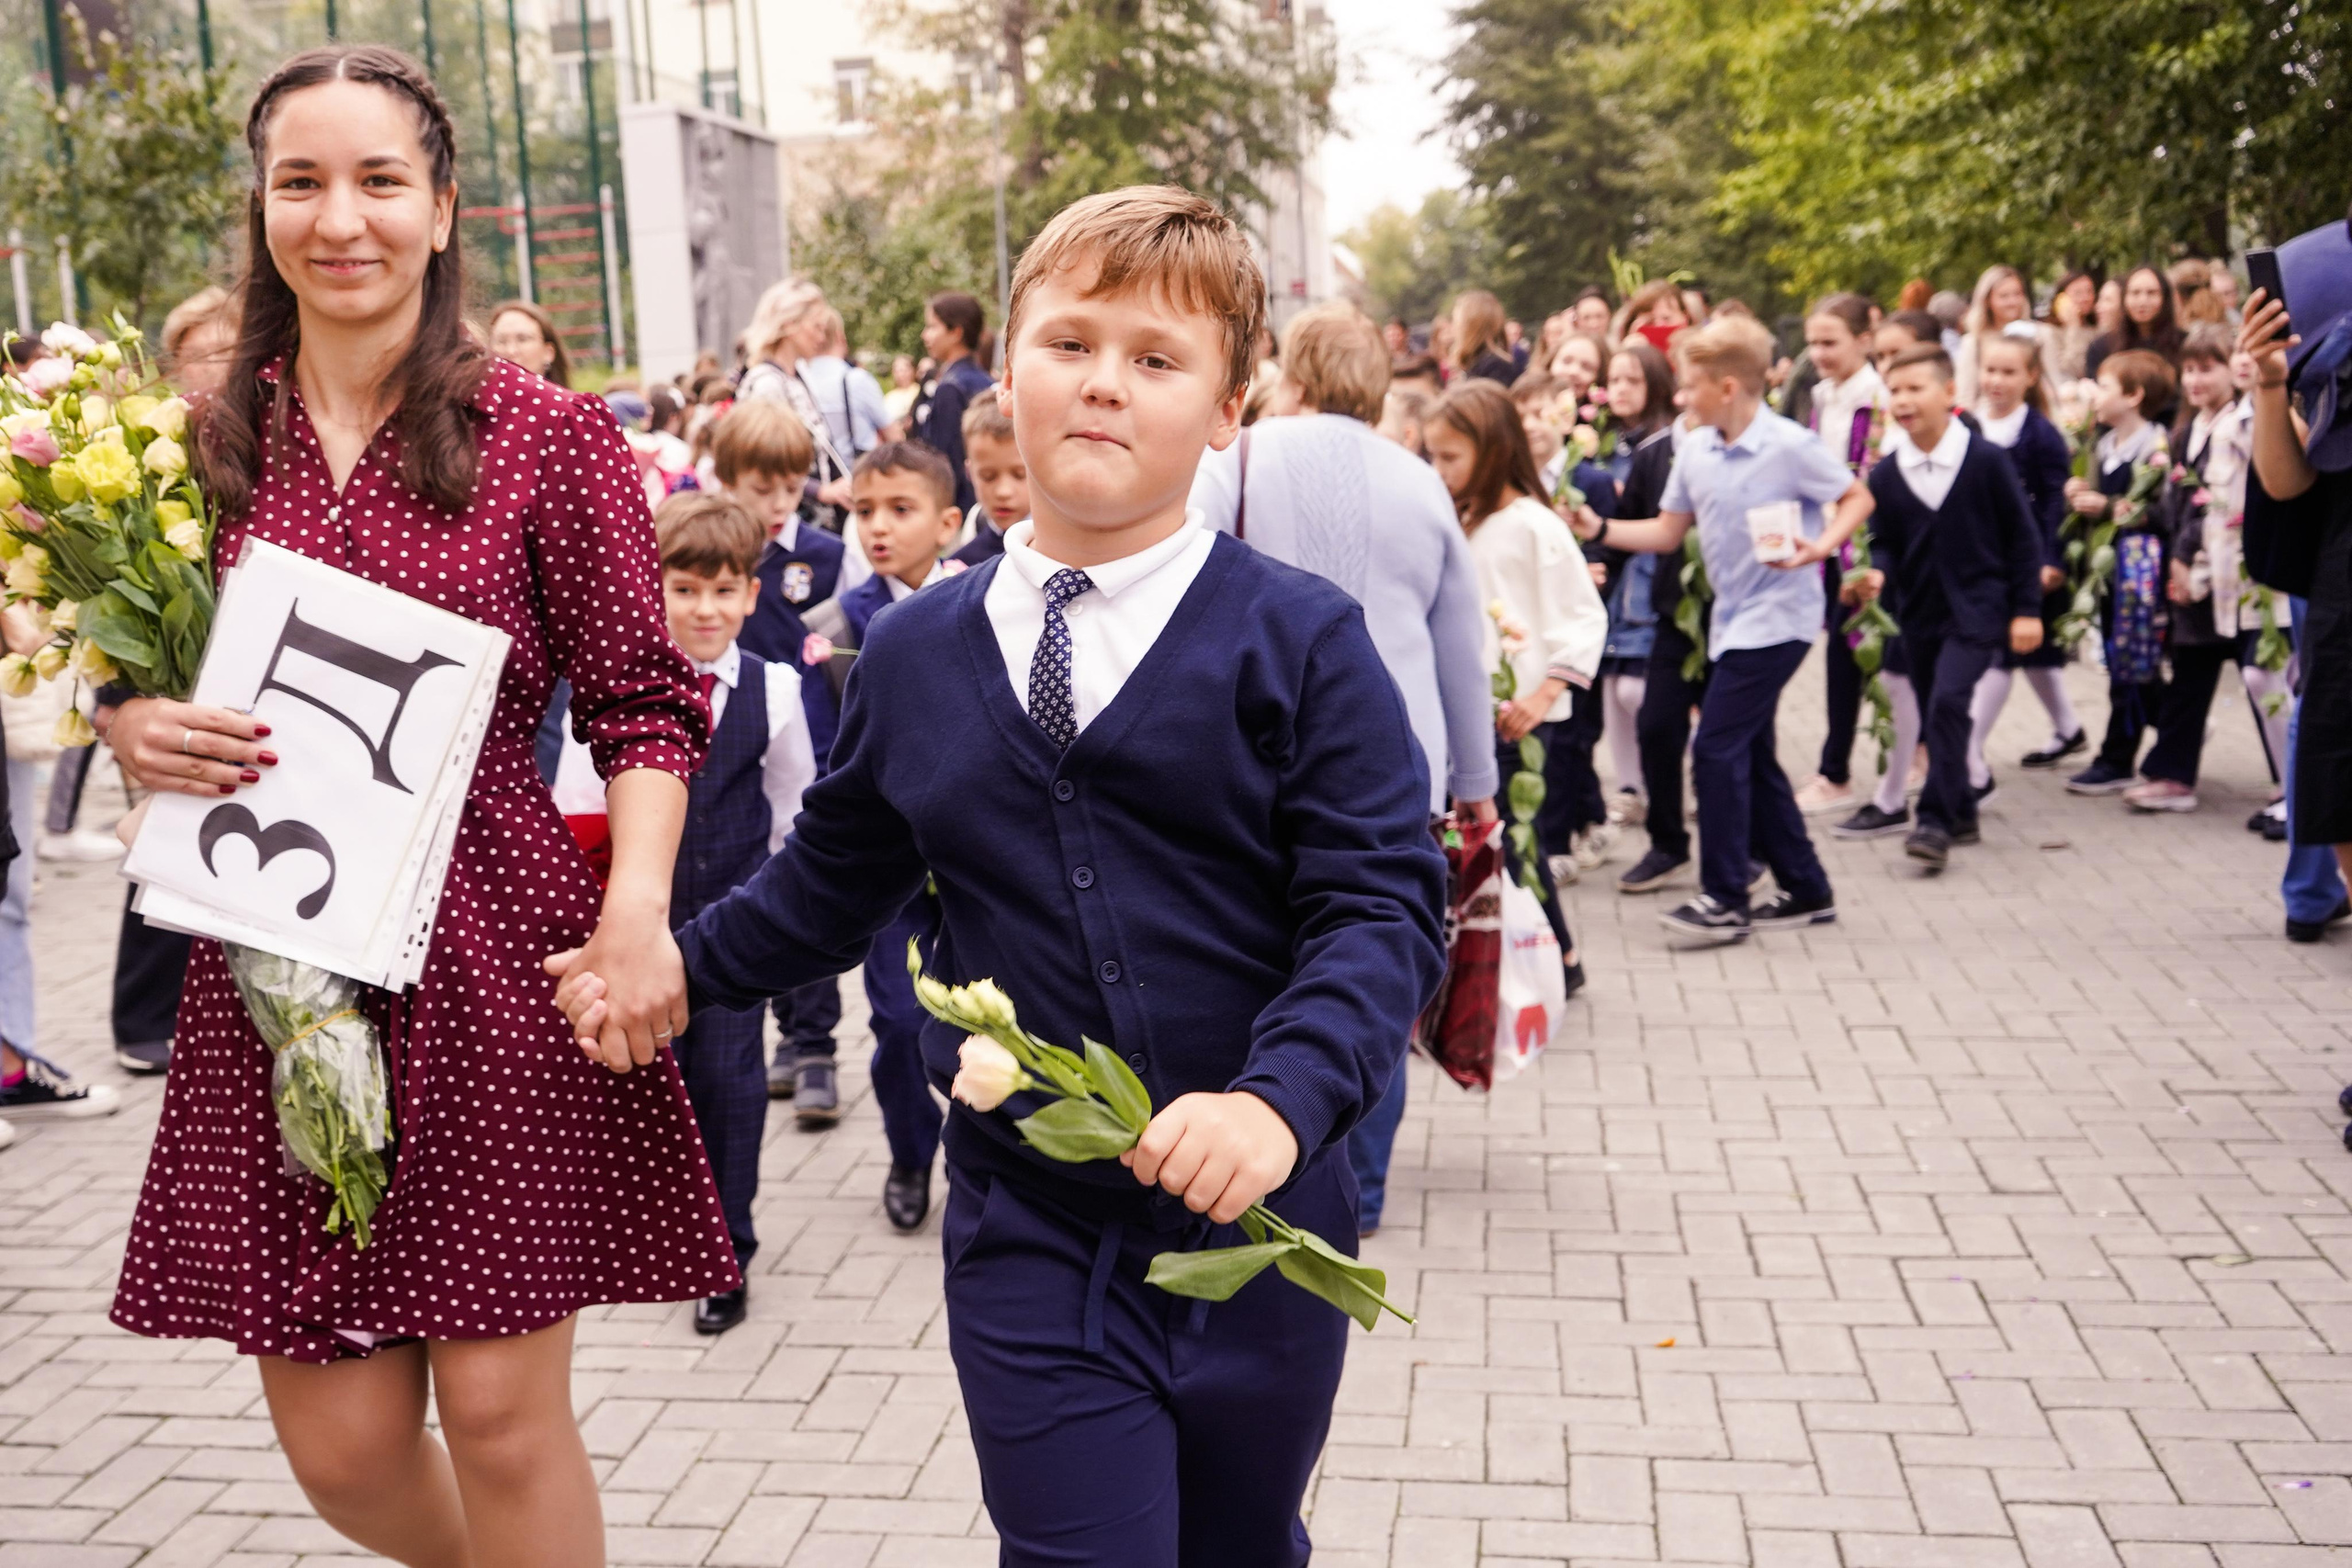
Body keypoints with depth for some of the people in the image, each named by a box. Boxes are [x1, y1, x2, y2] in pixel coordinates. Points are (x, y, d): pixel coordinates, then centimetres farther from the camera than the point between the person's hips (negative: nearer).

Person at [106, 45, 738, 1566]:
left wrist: (637, 903, -17)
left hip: (500, 967, -3)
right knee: (341, 1443, 9)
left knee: (503, 1409, 3)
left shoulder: (548, 436, -3)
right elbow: (135, 683, 17)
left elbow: (643, 702, -2)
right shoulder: (204, 450, 7)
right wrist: (135, 728, -6)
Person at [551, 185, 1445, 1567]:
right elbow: (836, 883, 18)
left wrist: (1282, 1097, -29)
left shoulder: (1300, 642, -8)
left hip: (1256, 1230, -1)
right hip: (1029, 1244, 1)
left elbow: (1382, 906, -14)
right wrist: (679, 967, 8)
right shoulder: (915, 654, 3)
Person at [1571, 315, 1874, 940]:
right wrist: (1599, 529, -3)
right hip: (1731, 617, 8)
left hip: (1778, 616, -8)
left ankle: (1724, 899, -4)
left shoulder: (1790, 445, -14)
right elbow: (1667, 532, 10)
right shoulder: (1695, 449, 5)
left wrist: (1821, 544, -20)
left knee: (1718, 747, -12)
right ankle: (1806, 890, 24)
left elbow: (1858, 497, -4)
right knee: (1751, 755, 12)